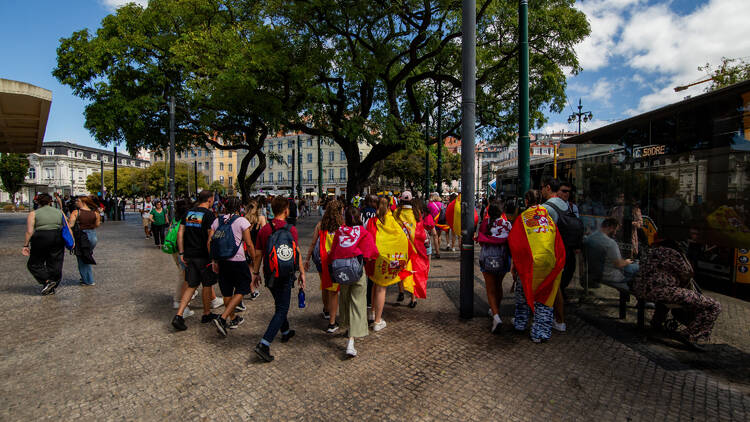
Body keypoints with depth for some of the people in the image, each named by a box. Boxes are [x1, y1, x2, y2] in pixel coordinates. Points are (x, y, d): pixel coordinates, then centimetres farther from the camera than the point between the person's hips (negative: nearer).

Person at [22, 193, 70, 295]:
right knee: (55, 264, 10)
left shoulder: (33, 214, 2)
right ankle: (52, 289, 16)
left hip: (41, 239, -3)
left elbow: (29, 231, -6)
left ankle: (47, 281, -3)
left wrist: (26, 245, -1)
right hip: (58, 239, 3)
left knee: (35, 264, 13)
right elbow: (68, 229, 4)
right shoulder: (59, 212, 10)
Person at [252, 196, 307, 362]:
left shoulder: (264, 229, 1)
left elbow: (258, 254, 5)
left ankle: (285, 332, 42)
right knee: (281, 309, 0)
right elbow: (296, 253, -10)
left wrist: (255, 272, 15)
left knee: (280, 304, 24)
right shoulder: (291, 229, -12)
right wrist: (302, 273, -2)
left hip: (269, 274, 6)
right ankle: (264, 345, -9)